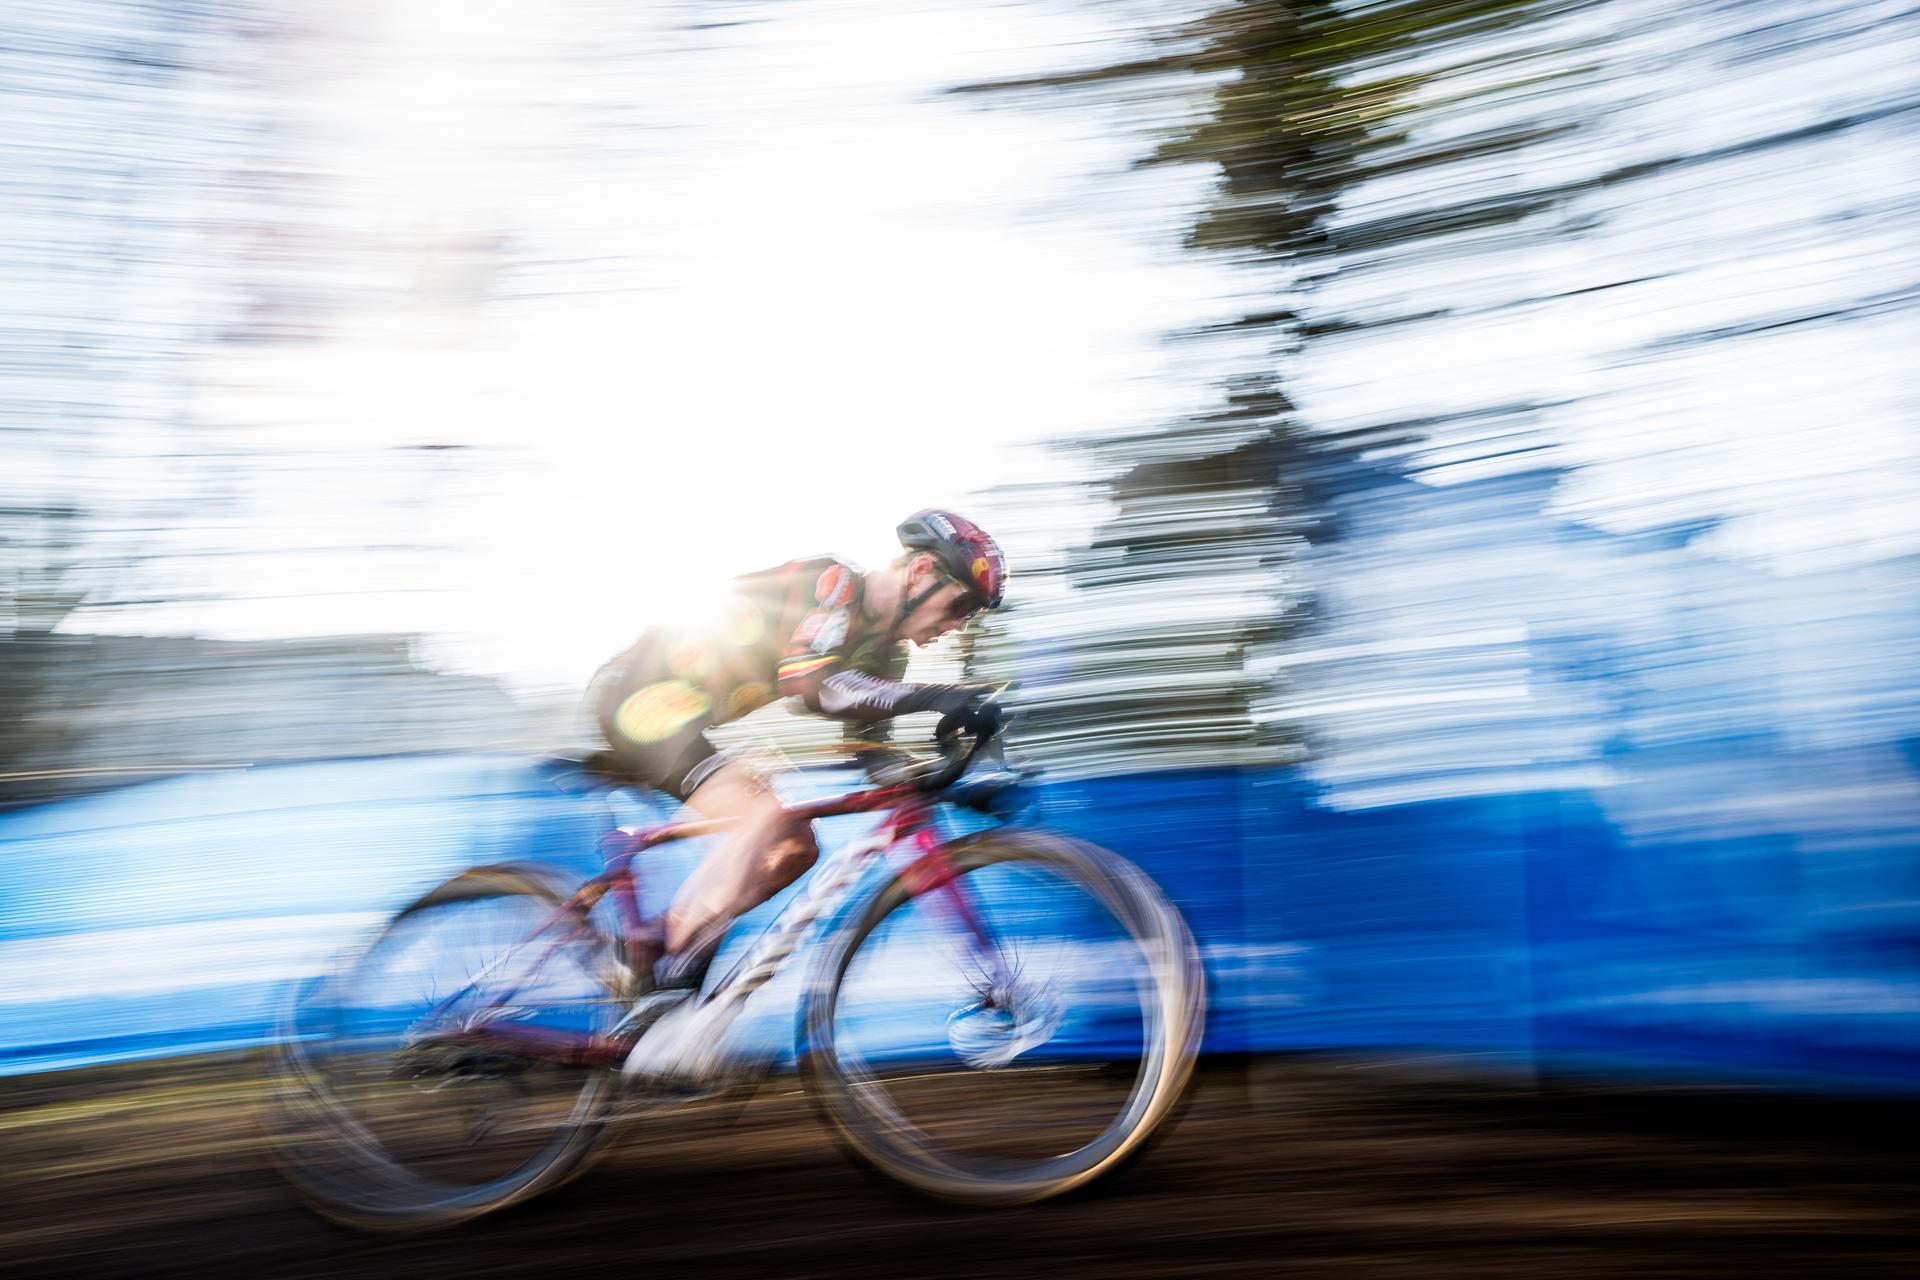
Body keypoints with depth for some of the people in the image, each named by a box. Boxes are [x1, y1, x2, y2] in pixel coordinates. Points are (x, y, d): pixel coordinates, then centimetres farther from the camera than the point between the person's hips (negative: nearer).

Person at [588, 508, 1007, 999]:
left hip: (677, 716, 10)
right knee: (769, 819, -25)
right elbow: (811, 683, -33)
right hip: (643, 695, -10)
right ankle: (665, 975, -19)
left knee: (797, 847, 3)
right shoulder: (832, 582, -18)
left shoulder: (883, 648, 9)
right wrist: (935, 696, -38)